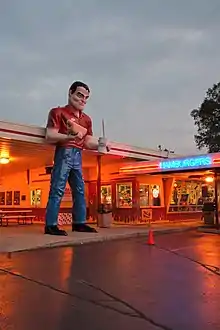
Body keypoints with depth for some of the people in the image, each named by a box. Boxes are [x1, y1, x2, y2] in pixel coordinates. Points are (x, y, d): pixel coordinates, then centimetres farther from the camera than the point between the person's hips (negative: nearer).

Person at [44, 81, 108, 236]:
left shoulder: (86, 119, 17)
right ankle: (51, 225, -5)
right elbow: (50, 136, -11)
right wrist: (70, 137, -25)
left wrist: (100, 143, -2)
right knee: (58, 189, -9)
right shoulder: (58, 112, -2)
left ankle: (79, 222, 16)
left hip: (78, 155, 7)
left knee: (80, 190, 8)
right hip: (64, 153, -7)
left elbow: (88, 142, 18)